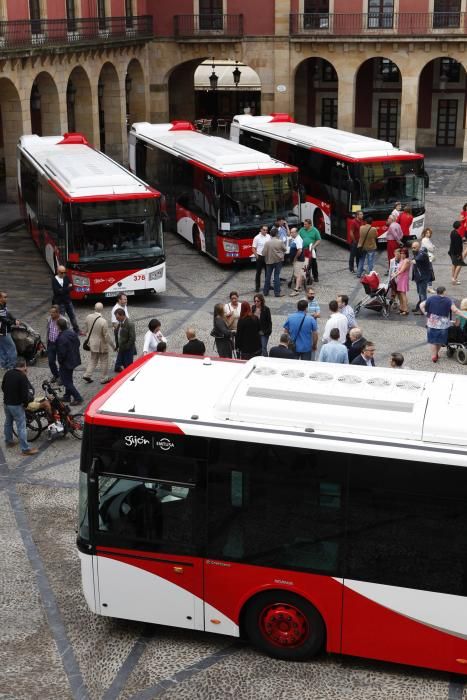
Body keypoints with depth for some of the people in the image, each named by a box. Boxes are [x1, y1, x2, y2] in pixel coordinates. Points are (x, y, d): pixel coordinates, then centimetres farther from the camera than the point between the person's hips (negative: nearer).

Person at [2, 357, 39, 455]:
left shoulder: (7, 373, 1)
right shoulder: (22, 377, -21)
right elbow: (25, 393, -21)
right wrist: (25, 403, -5)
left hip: (6, 403, 7)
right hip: (16, 405, -7)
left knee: (8, 423, 25)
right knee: (21, 427, -2)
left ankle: (9, 441, 42)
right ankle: (25, 449, 1)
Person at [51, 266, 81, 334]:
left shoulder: (66, 277, 2)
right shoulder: (54, 280, -14)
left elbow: (71, 287, -3)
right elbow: (57, 291, -24)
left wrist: (63, 290, -19)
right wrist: (68, 288, -17)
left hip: (68, 301, 6)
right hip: (59, 302, -5)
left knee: (73, 316, 14)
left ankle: (77, 331, 26)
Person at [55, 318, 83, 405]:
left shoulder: (61, 338, -28)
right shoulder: (72, 332, -2)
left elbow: (61, 352, -24)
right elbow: (78, 343, 10)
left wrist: (60, 362, -7)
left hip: (66, 362, -9)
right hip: (74, 359, 9)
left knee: (66, 382, 3)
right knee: (69, 379, 23)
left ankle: (78, 398, 2)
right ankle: (67, 397, 36)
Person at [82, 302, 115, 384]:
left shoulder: (88, 317, -12)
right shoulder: (103, 321, -29)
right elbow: (107, 336, -22)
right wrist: (113, 345, -9)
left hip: (92, 343, 5)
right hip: (101, 344, -5)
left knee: (92, 360, 22)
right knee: (104, 361, 13)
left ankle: (87, 375, 17)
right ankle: (104, 378, 22)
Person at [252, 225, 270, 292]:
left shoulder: (269, 237, 3)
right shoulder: (257, 238, -8)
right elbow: (253, 248, -7)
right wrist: (257, 256, -15)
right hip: (260, 257, -4)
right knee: (258, 272, 2)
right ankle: (257, 287, 8)